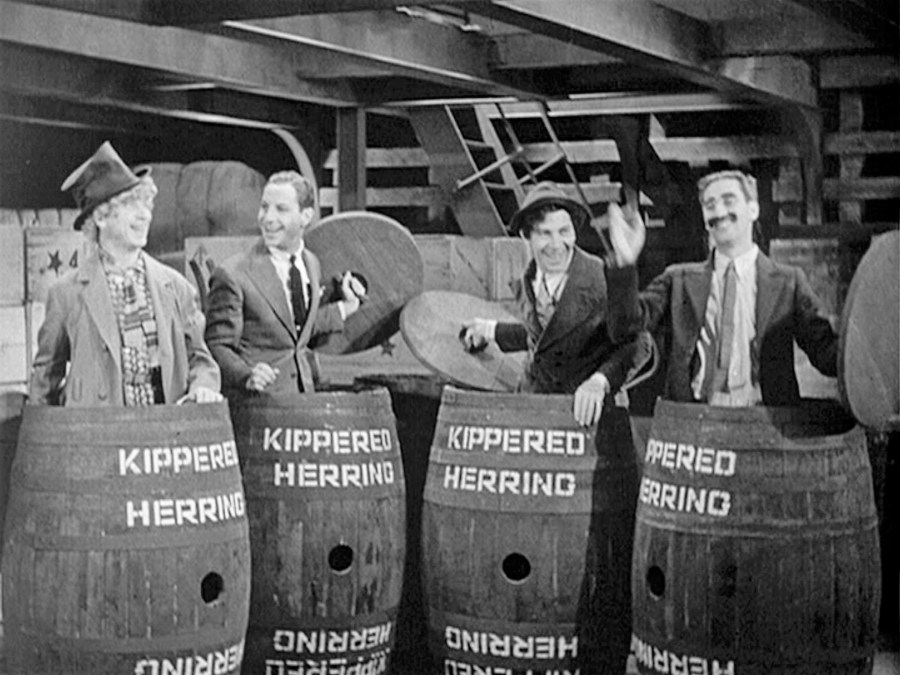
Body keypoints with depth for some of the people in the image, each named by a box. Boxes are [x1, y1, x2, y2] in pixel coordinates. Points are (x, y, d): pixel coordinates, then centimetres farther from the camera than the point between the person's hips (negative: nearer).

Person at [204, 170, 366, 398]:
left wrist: (344, 308, 11)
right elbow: (217, 346, -9)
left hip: (304, 391, 5)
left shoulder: (311, 263, 8)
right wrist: (247, 377, -25)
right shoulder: (232, 275, -11)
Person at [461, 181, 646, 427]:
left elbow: (629, 346, -14)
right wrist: (493, 331, 28)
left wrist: (599, 381, -29)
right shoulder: (525, 284, 6)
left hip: (586, 408, -4)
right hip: (533, 402, 5)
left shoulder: (604, 278, -13)